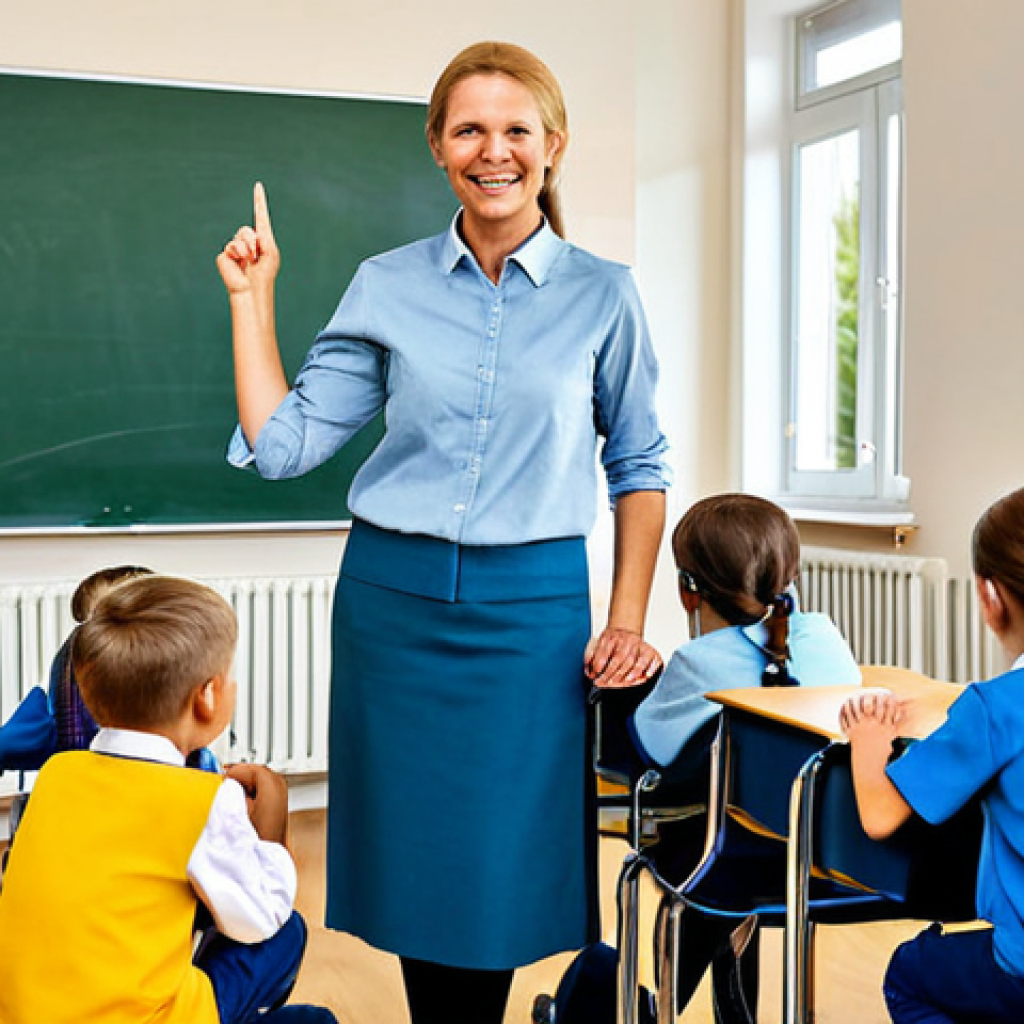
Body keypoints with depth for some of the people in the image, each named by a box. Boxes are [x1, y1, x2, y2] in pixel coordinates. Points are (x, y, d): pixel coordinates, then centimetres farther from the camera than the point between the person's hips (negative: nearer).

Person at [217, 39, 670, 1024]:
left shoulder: (602, 295, 2)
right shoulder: (387, 287, 4)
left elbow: (638, 465, 8)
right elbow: (282, 443, 2)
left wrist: (627, 622, 1)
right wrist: (252, 298, 3)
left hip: (531, 609, -1)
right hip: (392, 599, 2)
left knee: (503, 863, 3)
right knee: (411, 856, 9)